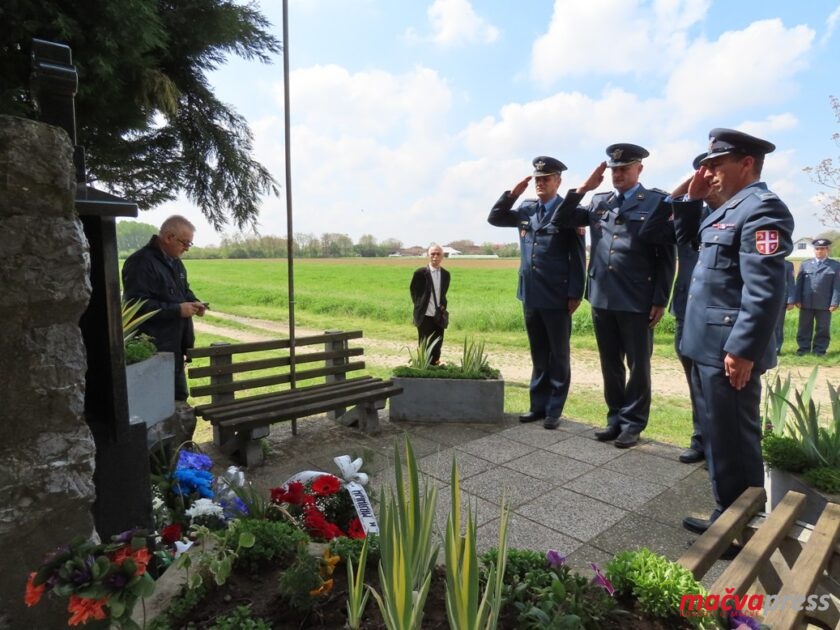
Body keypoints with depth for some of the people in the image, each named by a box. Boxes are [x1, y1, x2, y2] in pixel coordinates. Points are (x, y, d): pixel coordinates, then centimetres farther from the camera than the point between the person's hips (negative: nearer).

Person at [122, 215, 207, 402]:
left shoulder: (175, 261, 13)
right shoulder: (140, 262, -17)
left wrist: (194, 302, 4)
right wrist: (177, 310, -21)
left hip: (175, 344, 9)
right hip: (154, 349, -9)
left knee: (179, 396, 18)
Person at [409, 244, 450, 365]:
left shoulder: (445, 274, 6)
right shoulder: (420, 273, -8)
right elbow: (414, 291, 3)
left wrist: (443, 305, 4)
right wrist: (420, 306, 0)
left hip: (439, 317, 4)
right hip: (425, 316, -4)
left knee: (437, 348, 9)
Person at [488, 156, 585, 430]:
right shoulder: (526, 208, 11)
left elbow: (578, 255, -8)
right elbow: (494, 218, 15)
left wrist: (575, 293, -13)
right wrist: (512, 193, 2)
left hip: (557, 296, -5)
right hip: (530, 294, 5)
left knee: (558, 355, 7)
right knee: (538, 354, 14)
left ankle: (554, 410, 15)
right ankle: (538, 405, 24)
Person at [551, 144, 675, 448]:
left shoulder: (658, 201, -1)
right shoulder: (599, 202, 12)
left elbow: (667, 256, -3)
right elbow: (560, 220, 9)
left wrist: (660, 301, -8)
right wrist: (583, 188, 1)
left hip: (637, 301, -4)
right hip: (602, 298, 4)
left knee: (638, 366, 8)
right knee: (610, 365, 13)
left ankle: (632, 423, 20)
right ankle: (615, 418, 27)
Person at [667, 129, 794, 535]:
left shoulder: (761, 208, -14)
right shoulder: (730, 208, 16)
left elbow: (764, 289, -22)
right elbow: (684, 237, 31)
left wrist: (743, 350, -23)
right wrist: (692, 197, 16)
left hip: (730, 350, -10)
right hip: (709, 346, 10)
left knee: (734, 443, 2)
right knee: (720, 436, 18)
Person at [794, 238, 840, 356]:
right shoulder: (805, 264, 12)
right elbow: (799, 283, 8)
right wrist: (798, 300, -1)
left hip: (824, 304, -1)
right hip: (806, 303, 2)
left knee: (823, 328, 5)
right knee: (804, 327, 7)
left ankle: (819, 349, 14)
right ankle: (804, 348, 15)